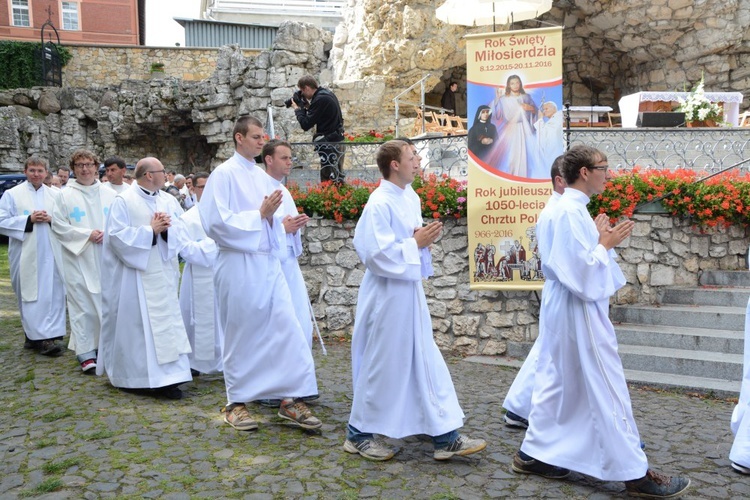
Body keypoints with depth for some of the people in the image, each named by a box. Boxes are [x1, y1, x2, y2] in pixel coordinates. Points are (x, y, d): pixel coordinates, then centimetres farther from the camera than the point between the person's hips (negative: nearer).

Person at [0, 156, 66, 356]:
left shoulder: (55, 194, 11)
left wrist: (51, 219, -8)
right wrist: (28, 219, -14)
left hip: (50, 254, 3)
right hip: (26, 255, -2)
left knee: (53, 295, 0)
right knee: (30, 296, -4)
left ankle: (50, 335, 8)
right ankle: (40, 337, -1)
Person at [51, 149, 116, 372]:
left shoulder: (109, 194, 7)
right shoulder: (65, 195, 1)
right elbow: (58, 226, -2)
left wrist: (108, 233, -11)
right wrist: (87, 235, -12)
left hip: (106, 259, 2)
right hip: (78, 259, -2)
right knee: (82, 306, -2)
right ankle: (85, 352, 4)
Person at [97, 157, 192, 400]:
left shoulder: (169, 200, 9)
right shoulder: (123, 201, -6)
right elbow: (117, 235, -15)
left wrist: (167, 228, -14)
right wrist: (151, 230, -16)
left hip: (162, 274, 5)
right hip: (135, 275, -5)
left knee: (166, 321, 4)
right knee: (135, 323, 0)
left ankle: (165, 377, 10)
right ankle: (131, 374, 12)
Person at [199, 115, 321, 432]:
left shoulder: (262, 177, 14)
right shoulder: (224, 174, -6)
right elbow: (217, 222, -15)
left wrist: (272, 216, -4)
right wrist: (259, 214, -14)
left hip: (268, 263, 6)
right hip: (239, 265, -6)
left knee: (287, 327, -1)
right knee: (241, 335, 4)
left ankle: (291, 398, 7)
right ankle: (236, 403, 20)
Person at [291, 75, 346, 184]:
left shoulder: (320, 99, -19)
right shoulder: (327, 93, 10)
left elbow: (305, 125, -18)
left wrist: (297, 109, -4)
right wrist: (307, 107, 7)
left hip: (329, 143, -10)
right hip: (337, 140, 10)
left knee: (327, 179, -6)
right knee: (337, 177, 17)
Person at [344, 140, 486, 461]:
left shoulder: (410, 198, 9)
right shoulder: (380, 204, -17)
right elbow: (377, 253, -24)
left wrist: (424, 240, -1)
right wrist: (416, 243, -16)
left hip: (410, 292, 9)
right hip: (388, 295, -9)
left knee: (426, 362, 12)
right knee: (382, 365, 3)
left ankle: (445, 436, 22)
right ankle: (358, 434, 21)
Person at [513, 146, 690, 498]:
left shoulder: (567, 207, 12)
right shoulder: (572, 211, -19)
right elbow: (582, 270, -23)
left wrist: (599, 240, 8)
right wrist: (606, 244, -11)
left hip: (565, 307, 10)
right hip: (578, 310, -10)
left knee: (558, 384, 16)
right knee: (606, 390, -2)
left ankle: (534, 453, 24)